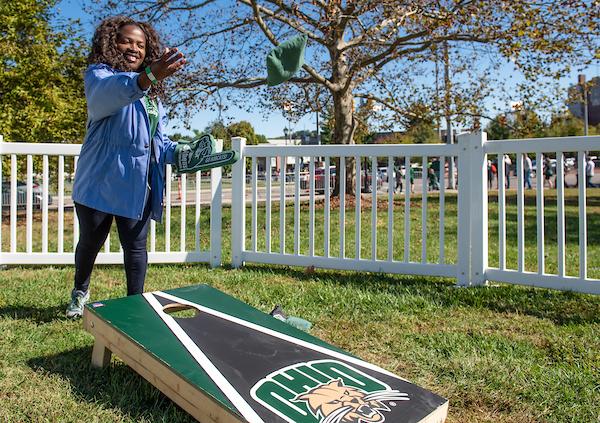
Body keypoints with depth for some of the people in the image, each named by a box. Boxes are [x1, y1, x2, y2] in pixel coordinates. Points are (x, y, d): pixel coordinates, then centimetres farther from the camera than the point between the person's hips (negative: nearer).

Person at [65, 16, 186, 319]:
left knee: (136, 246, 7)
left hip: (136, 185, 4)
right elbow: (106, 95, -33)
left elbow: (159, 140, 15)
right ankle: (80, 292, 39)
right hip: (101, 180, -4)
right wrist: (146, 77, -51)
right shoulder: (99, 74, -6)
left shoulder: (152, 92, 16)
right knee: (91, 241, 13)